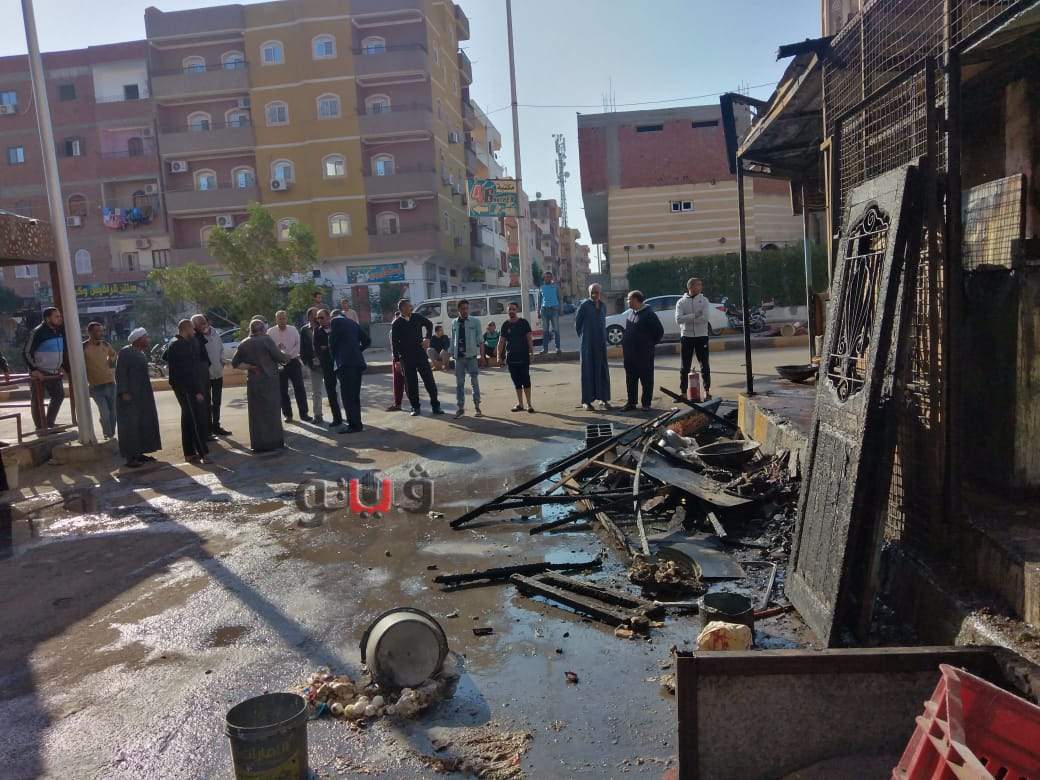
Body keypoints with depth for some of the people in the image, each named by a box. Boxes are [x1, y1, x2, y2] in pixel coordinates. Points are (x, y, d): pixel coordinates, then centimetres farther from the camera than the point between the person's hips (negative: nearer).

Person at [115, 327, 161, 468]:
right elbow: (120, 373, -15)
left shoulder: (142, 353, 12)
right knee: (130, 425, -5)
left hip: (143, 395, 8)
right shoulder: (125, 352, -11)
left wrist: (148, 395, 15)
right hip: (129, 395, -8)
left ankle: (139, 453, 18)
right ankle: (130, 457, -2)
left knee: (144, 423, 9)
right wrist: (124, 392, -22)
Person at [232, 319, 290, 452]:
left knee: (256, 413, 10)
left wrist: (249, 366, 9)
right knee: (271, 411, 8)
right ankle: (274, 441, 12)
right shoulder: (266, 340, -10)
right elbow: (279, 356, -13)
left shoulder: (244, 344, 3)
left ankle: (258, 444, 12)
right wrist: (287, 357, 6)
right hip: (269, 380, -3)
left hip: (253, 382, 3)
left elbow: (234, 363, 3)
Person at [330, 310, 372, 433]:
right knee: (354, 396, 12)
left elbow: (332, 342, 1)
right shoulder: (353, 323, 22)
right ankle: (356, 424, 15)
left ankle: (354, 425, -8)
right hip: (357, 361, 8)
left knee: (347, 396, -6)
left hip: (346, 362, -8)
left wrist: (334, 358, 17)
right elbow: (367, 341, 21)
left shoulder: (336, 321, 2)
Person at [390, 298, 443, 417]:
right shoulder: (396, 324, -4)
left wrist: (427, 338, 9)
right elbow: (394, 343, -3)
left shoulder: (417, 317, 3)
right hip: (406, 358, -2)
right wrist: (396, 360, -7)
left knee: (430, 381, 1)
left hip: (421, 355, 2)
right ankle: (415, 407, 15)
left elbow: (429, 324, 22)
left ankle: (435, 406, 9)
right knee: (411, 384, 3)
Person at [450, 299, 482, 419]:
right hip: (459, 356, 3)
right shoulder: (454, 322, 10)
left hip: (471, 355, -3)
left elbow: (480, 339, -1)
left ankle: (477, 406, 7)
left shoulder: (475, 321, 1)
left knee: (475, 381, -1)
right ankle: (460, 407, 13)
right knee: (459, 382, 6)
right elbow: (453, 340, 14)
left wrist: (482, 355, -7)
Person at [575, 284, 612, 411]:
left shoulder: (603, 306, 9)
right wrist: (582, 336, 7)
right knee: (588, 370, -2)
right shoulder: (584, 305, -8)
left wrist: (602, 337, 15)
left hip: (601, 343, 5)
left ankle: (604, 399, 14)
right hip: (587, 343, -5)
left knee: (602, 370, 6)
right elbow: (577, 322, -1)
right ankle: (586, 401, 2)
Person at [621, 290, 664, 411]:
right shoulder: (631, 312, 12)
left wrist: (651, 344, -3)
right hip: (629, 353, 7)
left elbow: (660, 331, -8)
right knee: (630, 379, 12)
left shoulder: (649, 314, -10)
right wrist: (623, 343, 12)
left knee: (646, 379, 3)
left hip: (644, 354, -7)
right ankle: (631, 402, 21)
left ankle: (646, 403, 10)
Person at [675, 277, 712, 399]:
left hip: (701, 336, 0)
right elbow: (678, 319, -13)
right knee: (684, 366, 4)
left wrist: (687, 319, -13)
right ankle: (683, 392, 10)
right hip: (686, 336, 0)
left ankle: (707, 390, 13)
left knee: (704, 364, 5)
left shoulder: (704, 300, 1)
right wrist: (694, 315, -18)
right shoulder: (681, 302, 1)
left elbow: (705, 318, -14)